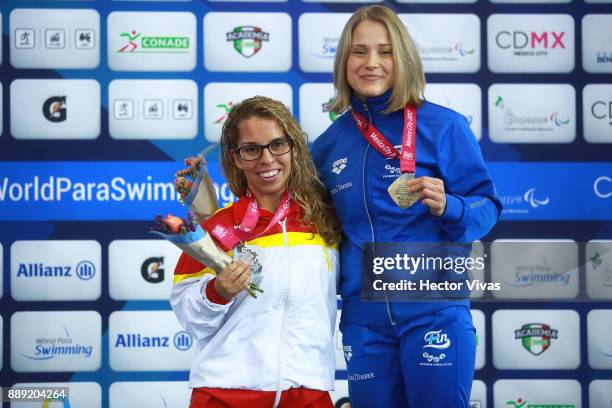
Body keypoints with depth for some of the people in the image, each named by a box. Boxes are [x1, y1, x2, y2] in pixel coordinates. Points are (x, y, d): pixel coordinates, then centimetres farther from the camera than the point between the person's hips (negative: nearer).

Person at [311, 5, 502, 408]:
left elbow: (486, 207, -2)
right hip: (363, 318, 4)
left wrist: (448, 208, -22)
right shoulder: (330, 144, 9)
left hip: (434, 309, -4)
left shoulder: (444, 126, -3)